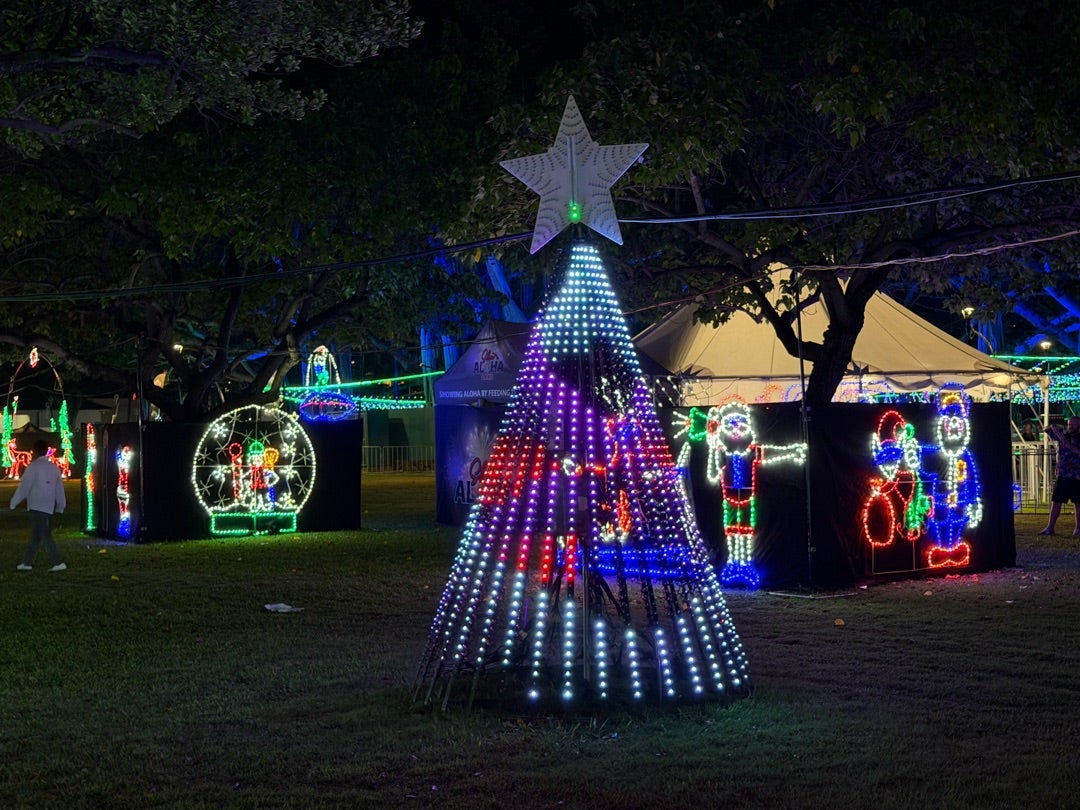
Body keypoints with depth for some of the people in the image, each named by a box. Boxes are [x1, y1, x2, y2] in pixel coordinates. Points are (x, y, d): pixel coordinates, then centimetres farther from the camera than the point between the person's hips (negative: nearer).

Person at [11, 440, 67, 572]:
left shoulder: (33, 467, -10)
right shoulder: (54, 468, 9)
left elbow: (24, 486, -10)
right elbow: (59, 489, 12)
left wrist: (13, 503, -1)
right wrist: (60, 506, 19)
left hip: (36, 506, -7)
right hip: (49, 507, 7)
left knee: (45, 535, -8)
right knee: (35, 535, 14)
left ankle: (59, 563, -14)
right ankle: (27, 562, 20)